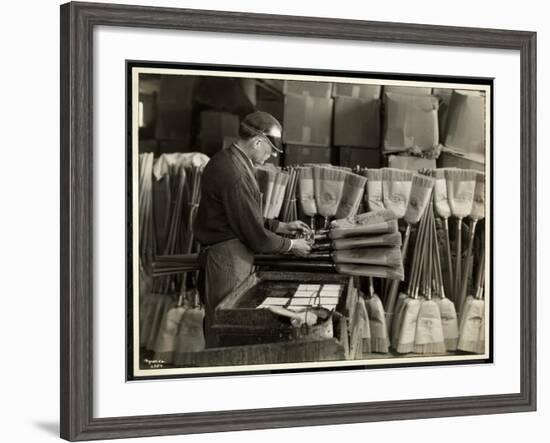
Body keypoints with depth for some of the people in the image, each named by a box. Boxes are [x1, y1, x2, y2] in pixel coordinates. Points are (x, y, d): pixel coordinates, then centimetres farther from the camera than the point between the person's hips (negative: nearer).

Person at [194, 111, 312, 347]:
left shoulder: (226, 160, 9)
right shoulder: (234, 174, -23)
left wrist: (281, 226, 15)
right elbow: (255, 235, -18)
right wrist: (291, 246, -4)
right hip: (229, 260, -10)